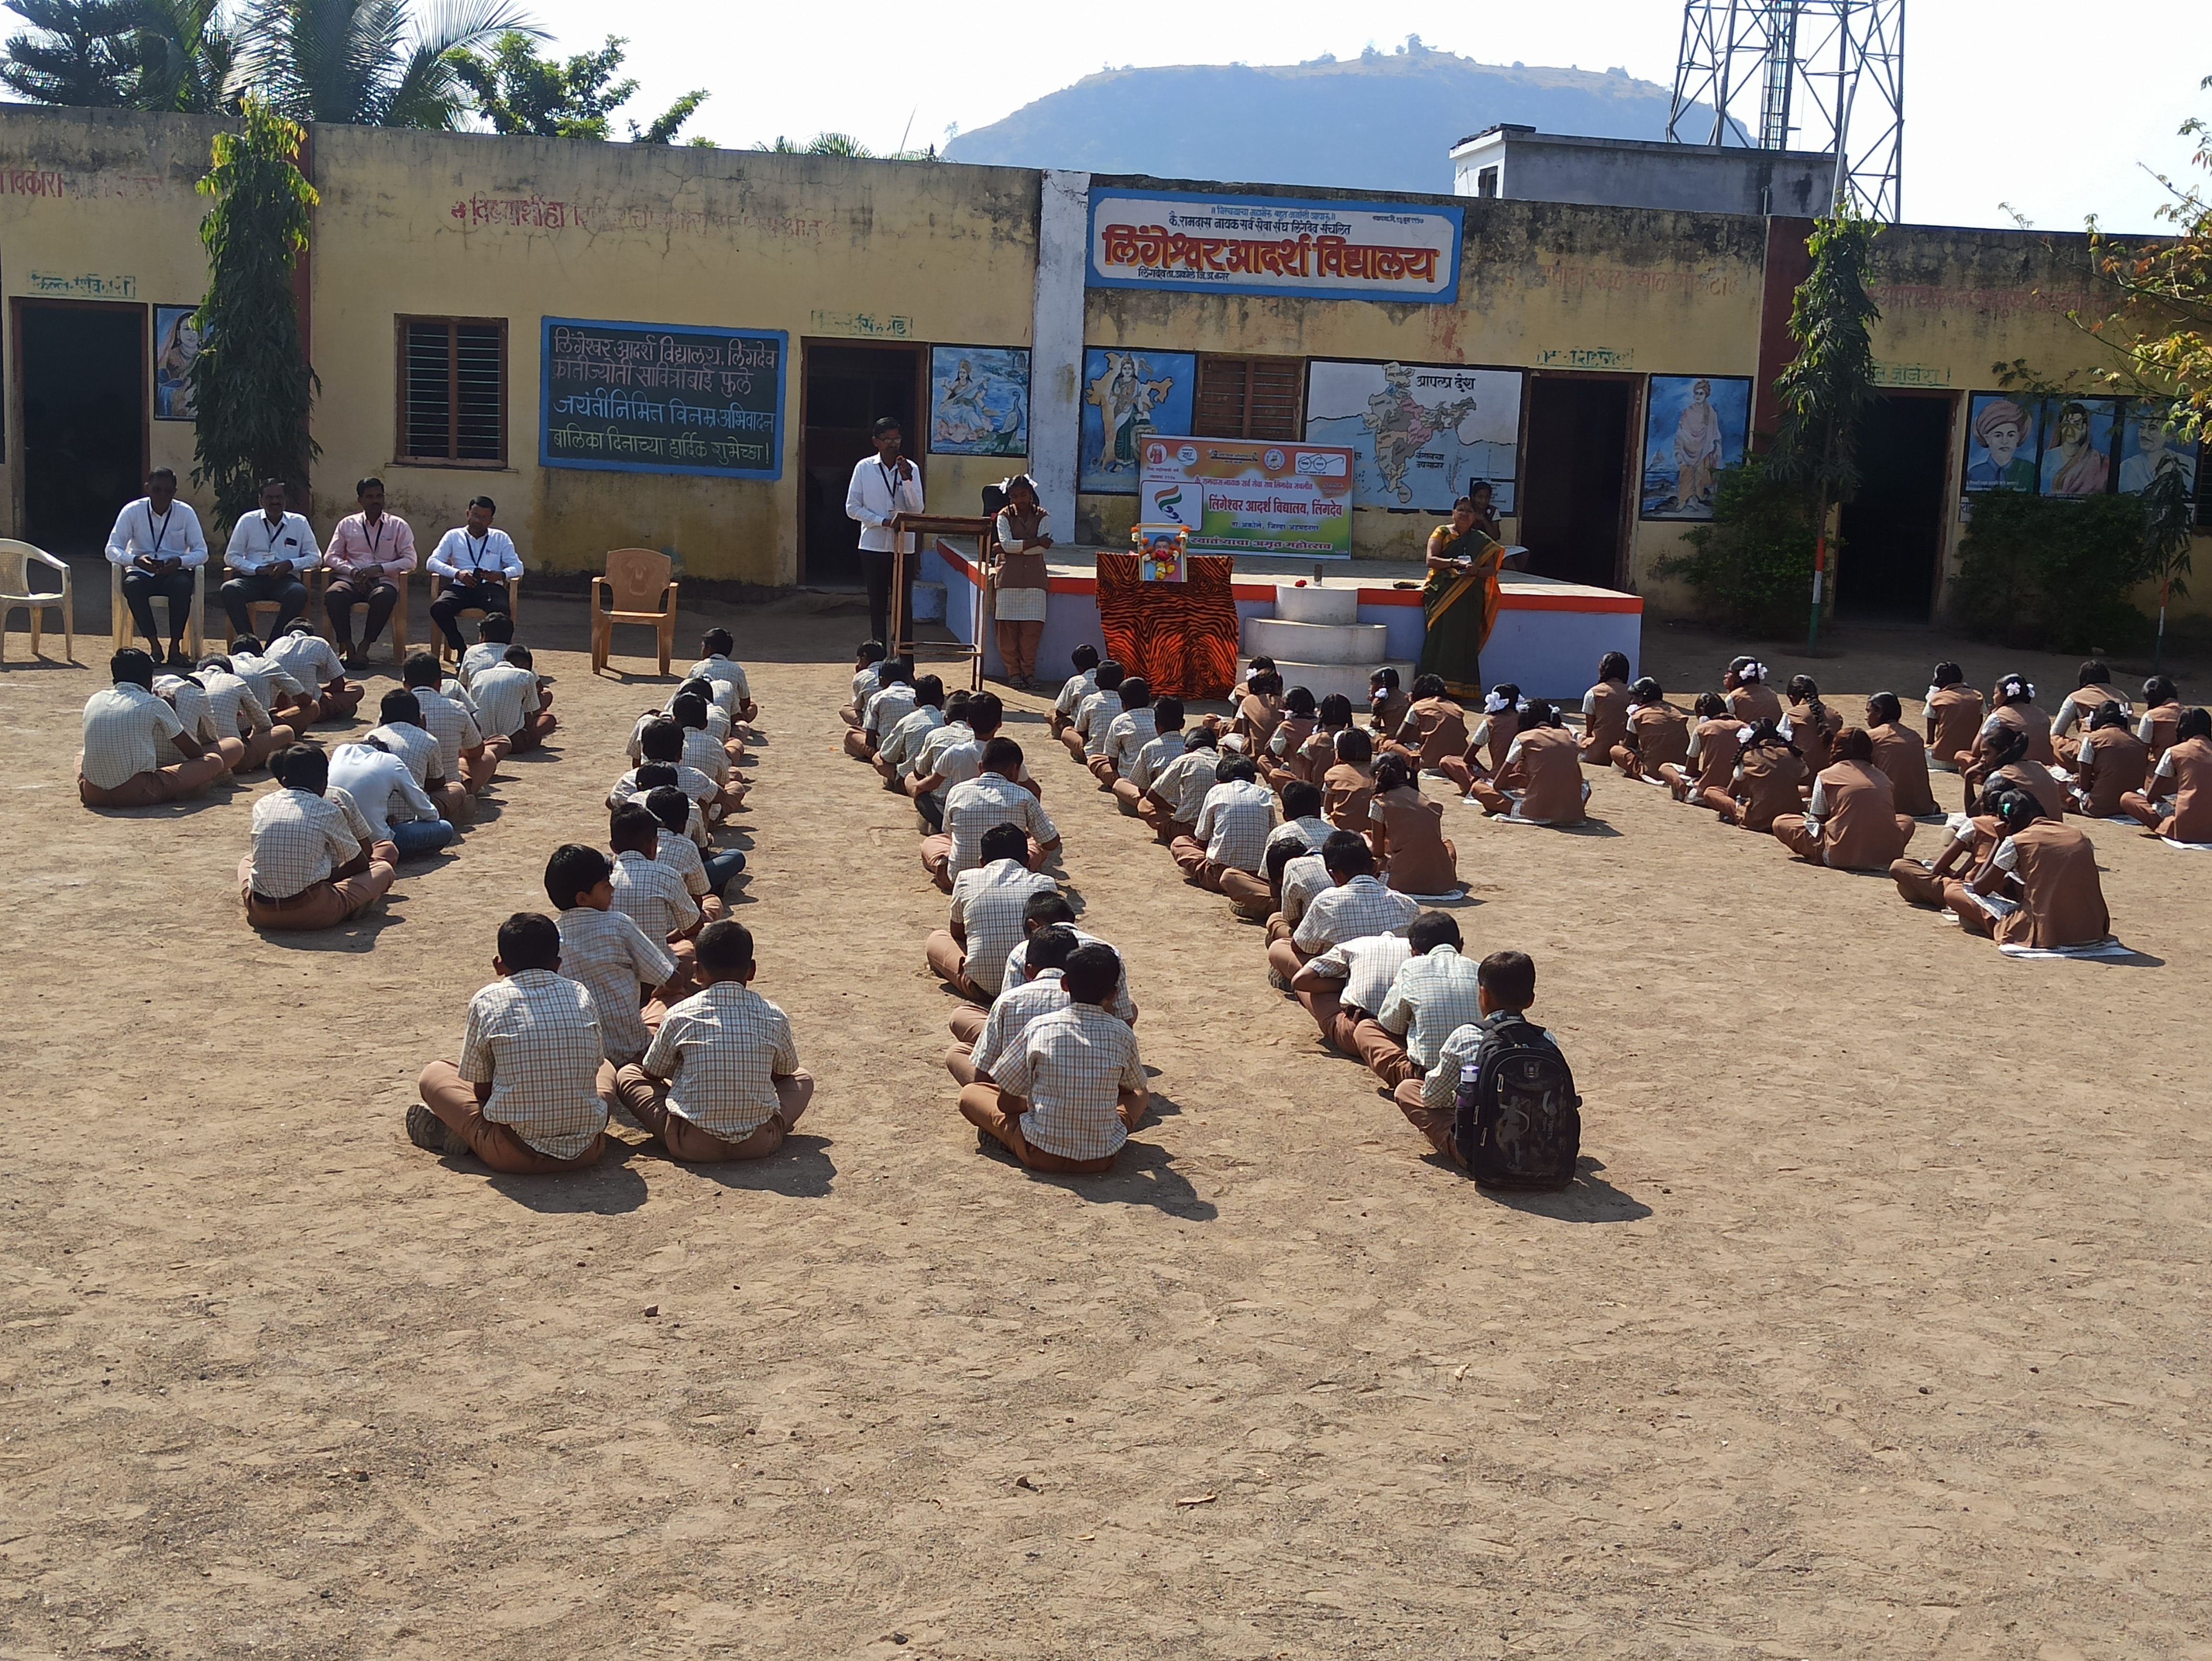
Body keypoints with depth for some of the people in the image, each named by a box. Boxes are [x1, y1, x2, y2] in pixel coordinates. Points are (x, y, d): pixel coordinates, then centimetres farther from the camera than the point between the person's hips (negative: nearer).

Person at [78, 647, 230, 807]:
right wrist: (194, 738, 36)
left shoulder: (94, 700, 14)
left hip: (93, 795, 4)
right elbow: (194, 753, 12)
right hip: (138, 794, -4)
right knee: (214, 761, 6)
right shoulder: (153, 704, 2)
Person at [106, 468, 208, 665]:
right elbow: (112, 550, -7)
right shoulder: (132, 511, -4)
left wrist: (180, 562, -26)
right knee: (133, 586, -34)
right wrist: (136, 560, -29)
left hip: (175, 572, 0)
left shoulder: (186, 513, -2)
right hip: (142, 572, 0)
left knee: (182, 586, -35)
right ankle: (155, 647, -24)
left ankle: (175, 647, -24)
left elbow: (201, 552, -4)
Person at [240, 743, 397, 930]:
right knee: (384, 868, 15)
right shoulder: (329, 811, 0)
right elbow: (360, 864, 11)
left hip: (261, 915, 4)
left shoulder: (262, 806, 10)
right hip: (314, 915, -4)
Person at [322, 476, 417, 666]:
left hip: (383, 580, -1)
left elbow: (410, 561, 2)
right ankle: (347, 646, -24)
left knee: (384, 597, -38)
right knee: (333, 595, -33)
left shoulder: (399, 526, 10)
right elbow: (331, 557, 10)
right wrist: (353, 571, -10)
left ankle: (364, 647, -26)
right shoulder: (347, 524, 14)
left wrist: (378, 569, -13)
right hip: (352, 579, 1)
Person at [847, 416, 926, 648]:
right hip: (873, 546, 0)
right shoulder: (864, 468, 2)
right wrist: (882, 521, -12)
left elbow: (917, 510, -4)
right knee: (877, 604, 6)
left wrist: (907, 480, -16)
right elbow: (853, 508, 0)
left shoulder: (911, 469, 3)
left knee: (904, 603, -1)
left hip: (903, 547, 0)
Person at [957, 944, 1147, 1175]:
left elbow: (1005, 1103, -2)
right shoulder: (1122, 1035, -6)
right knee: (1141, 1095, 28)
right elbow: (1133, 1088, 15)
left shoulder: (1038, 1028, -9)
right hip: (1101, 1158, 1)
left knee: (970, 1095, 16)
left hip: (1041, 1155, -1)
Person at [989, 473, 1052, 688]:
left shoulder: (1042, 516, 4)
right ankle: (1013, 672, 3)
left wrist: (1014, 548, -10)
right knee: (1008, 625, -5)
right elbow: (1007, 544, -11)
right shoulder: (1005, 516, 3)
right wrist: (1036, 542, -13)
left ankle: (1029, 671, 4)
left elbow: (1041, 548, -8)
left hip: (1034, 576, 1)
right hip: (1009, 577, -1)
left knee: (1033, 626, -5)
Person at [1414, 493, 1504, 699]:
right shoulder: (1442, 533, 7)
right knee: (1439, 638, -8)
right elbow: (1431, 560, -7)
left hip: (1469, 598, 2)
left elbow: (1491, 570, 7)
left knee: (1464, 642, -2)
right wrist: (1455, 563, -21)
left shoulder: (1482, 540, 13)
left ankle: (1458, 689, 0)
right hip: (1442, 595, -2)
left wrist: (1476, 571, -15)